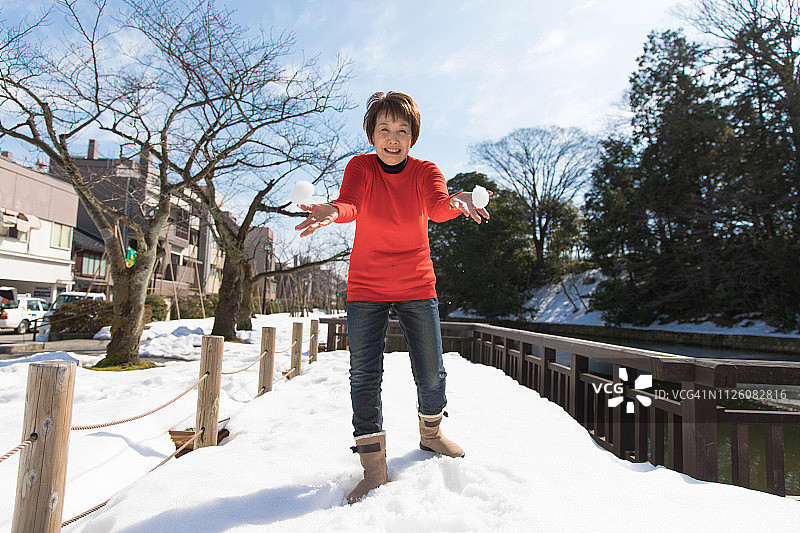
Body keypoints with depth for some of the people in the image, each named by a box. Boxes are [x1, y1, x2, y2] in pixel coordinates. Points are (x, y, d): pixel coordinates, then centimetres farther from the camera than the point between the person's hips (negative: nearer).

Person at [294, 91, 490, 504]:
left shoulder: (425, 171, -5)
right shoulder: (360, 167, -7)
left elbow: (437, 207, -27)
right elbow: (349, 203, -28)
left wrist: (455, 203, -52)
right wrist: (333, 211, -52)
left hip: (417, 288, 1)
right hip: (366, 289, -1)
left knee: (431, 376, 6)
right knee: (364, 376, -6)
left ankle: (430, 433, 36)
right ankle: (374, 468, 8)